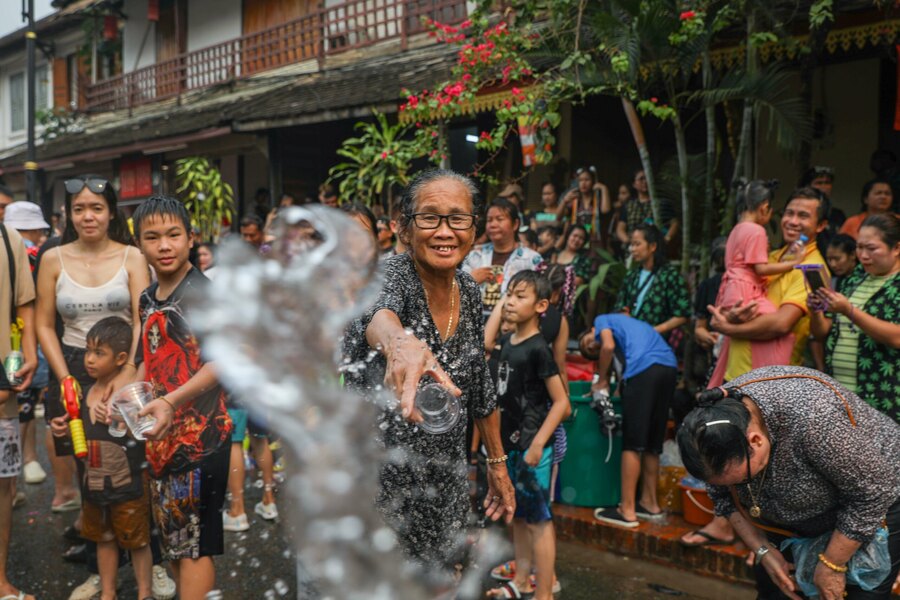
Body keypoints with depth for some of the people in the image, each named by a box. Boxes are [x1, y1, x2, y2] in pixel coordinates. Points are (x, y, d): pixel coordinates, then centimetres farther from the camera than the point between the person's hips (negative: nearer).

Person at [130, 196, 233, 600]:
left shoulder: (203, 292, -12)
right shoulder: (148, 300, 12)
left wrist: (172, 401, -27)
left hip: (200, 433, -8)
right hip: (162, 435, 8)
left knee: (195, 542, -1)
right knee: (172, 537, 18)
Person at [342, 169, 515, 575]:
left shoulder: (468, 291, 1)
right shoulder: (391, 274, -17)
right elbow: (378, 311, -43)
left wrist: (497, 464, 17)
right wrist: (399, 342, -65)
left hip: (445, 481, 5)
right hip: (379, 478, -5)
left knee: (441, 574, 15)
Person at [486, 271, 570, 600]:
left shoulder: (538, 348, -16)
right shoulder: (506, 341, 6)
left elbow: (561, 403, -16)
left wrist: (538, 444, -20)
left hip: (531, 446, -8)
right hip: (510, 443, 8)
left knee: (538, 520, 2)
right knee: (518, 516, 19)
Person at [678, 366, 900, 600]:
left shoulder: (812, 419, -38)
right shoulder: (719, 421, -20)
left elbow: (871, 493, -27)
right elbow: (725, 497, -5)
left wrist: (831, 565, -20)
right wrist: (764, 551, -13)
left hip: (872, 507, -5)